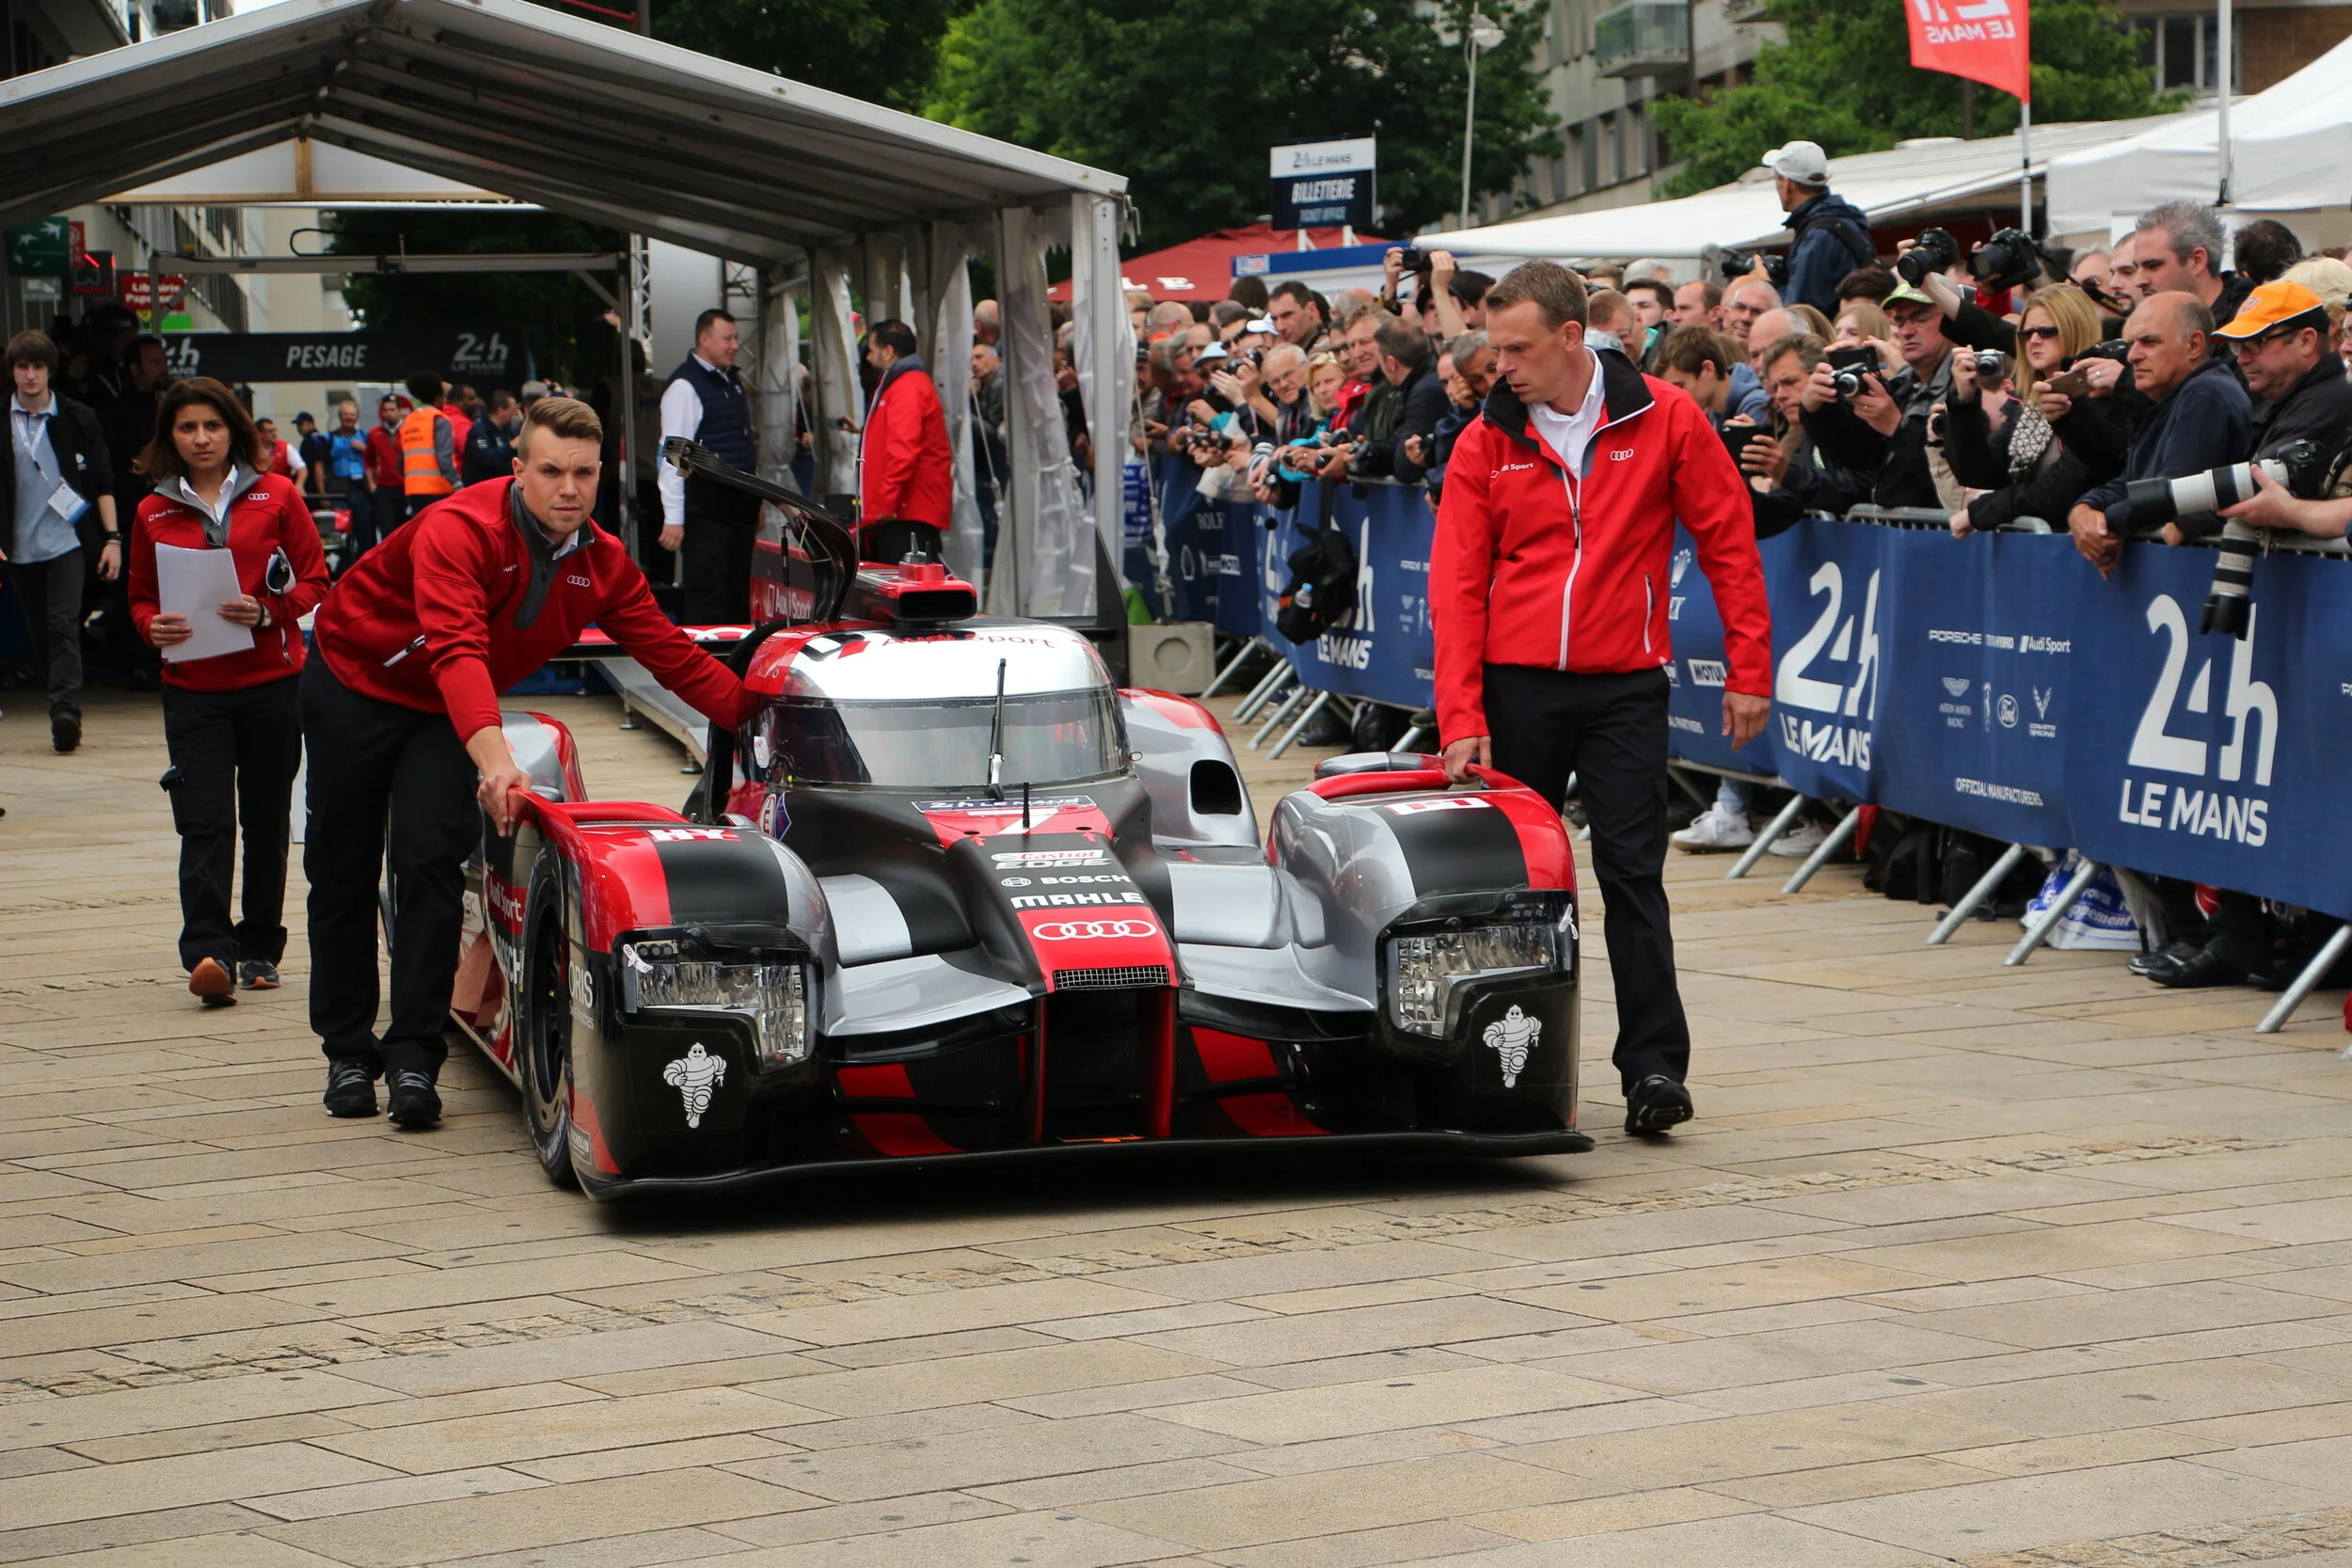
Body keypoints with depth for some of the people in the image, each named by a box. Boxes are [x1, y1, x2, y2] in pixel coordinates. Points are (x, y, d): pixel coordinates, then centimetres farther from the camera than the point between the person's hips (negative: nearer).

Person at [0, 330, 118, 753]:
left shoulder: (78, 419, 2)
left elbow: (103, 483, 5)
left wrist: (112, 538, -1)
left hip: (65, 541, -2)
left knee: (64, 628, -14)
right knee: (41, 635, 8)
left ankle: (66, 713, -23)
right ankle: (65, 714, 17)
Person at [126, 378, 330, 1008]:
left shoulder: (277, 496, 3)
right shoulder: (154, 513, 9)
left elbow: (314, 582, 3)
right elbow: (141, 598, 15)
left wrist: (267, 610, -15)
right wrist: (155, 625, -7)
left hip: (272, 681, 0)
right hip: (193, 690, 0)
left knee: (266, 819, 7)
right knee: (205, 821, -12)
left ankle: (260, 948, 20)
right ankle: (208, 954, -21)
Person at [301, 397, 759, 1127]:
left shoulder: (603, 565, -14)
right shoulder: (460, 530, -34)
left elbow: (675, 657, -11)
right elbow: (456, 650, -46)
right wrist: (493, 758, -60)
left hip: (443, 712, 4)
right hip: (353, 685, -4)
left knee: (432, 860, -12)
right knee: (342, 869, 4)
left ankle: (412, 1054, -8)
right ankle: (347, 1050, 17)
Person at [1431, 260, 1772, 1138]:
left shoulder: (1663, 421, -2)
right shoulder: (1486, 442, 2)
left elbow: (1729, 542, 3)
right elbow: (1456, 586, -1)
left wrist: (1749, 670, 0)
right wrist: (1461, 714, -10)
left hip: (1624, 687, -2)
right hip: (1517, 686, 2)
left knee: (1632, 871, -6)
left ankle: (1654, 1067, -6)